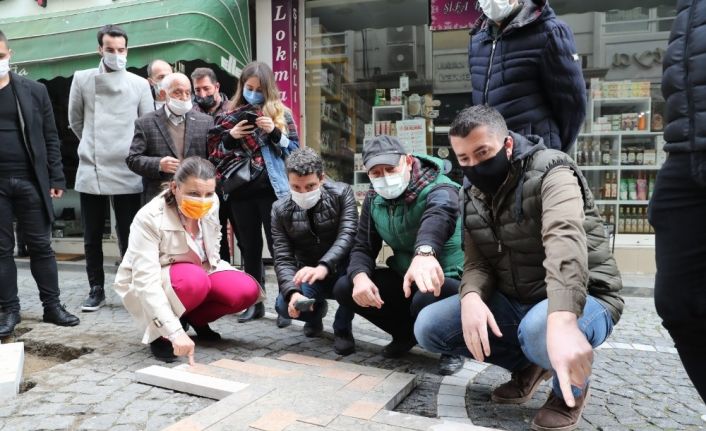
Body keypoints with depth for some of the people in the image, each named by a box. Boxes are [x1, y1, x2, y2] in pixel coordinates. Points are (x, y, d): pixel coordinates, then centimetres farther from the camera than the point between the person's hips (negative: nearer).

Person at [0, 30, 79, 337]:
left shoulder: (34, 91, 5)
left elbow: (50, 138, 6)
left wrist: (56, 179, 1)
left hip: (30, 181, 0)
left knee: (40, 246, 7)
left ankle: (52, 306, 16)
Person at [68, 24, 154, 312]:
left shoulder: (139, 84, 3)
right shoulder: (82, 79, 5)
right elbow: (75, 121, 15)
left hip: (128, 173, -1)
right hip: (91, 172, 1)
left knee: (129, 236, 3)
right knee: (92, 237, 8)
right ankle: (96, 289, 21)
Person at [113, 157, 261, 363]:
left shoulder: (211, 203, -15)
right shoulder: (149, 218, -31)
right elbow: (146, 281, -37)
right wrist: (175, 331, -44)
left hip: (202, 273, 6)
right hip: (149, 289, -5)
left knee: (247, 290, -18)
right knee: (194, 281, -37)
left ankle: (195, 318, 9)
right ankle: (159, 333, -9)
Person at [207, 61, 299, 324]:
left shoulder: (281, 112, 4)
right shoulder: (230, 114, 11)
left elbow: (295, 150, 0)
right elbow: (215, 152, 10)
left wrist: (275, 132, -14)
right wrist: (231, 137, -7)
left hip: (272, 188, -3)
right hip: (240, 190, 3)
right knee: (249, 248, 10)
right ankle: (254, 303, 20)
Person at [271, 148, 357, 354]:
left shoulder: (342, 193, -13)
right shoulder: (281, 210, -7)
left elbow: (348, 235, -27)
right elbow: (283, 258, -12)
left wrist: (323, 267, -46)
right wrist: (292, 292, -33)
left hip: (341, 272, -2)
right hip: (308, 277, 2)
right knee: (284, 306, -28)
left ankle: (342, 328, -10)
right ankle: (317, 308, 12)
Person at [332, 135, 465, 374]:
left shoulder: (438, 188, -22)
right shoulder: (374, 200, -1)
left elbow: (439, 215, -47)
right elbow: (363, 247, -2)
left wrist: (424, 252, -71)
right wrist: (360, 276, -28)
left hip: (446, 280, -6)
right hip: (403, 277, 6)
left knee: (425, 299, -39)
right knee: (344, 288, -11)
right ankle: (407, 334, 10)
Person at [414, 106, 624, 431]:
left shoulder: (550, 173, -18)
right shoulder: (472, 195, 3)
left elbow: (564, 242, -38)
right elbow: (477, 262, -2)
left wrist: (562, 320, -55)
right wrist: (471, 297, -28)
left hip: (582, 301, -6)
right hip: (512, 302, 6)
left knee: (540, 330, -41)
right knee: (428, 328, -9)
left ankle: (570, 389, -2)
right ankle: (527, 365, 11)